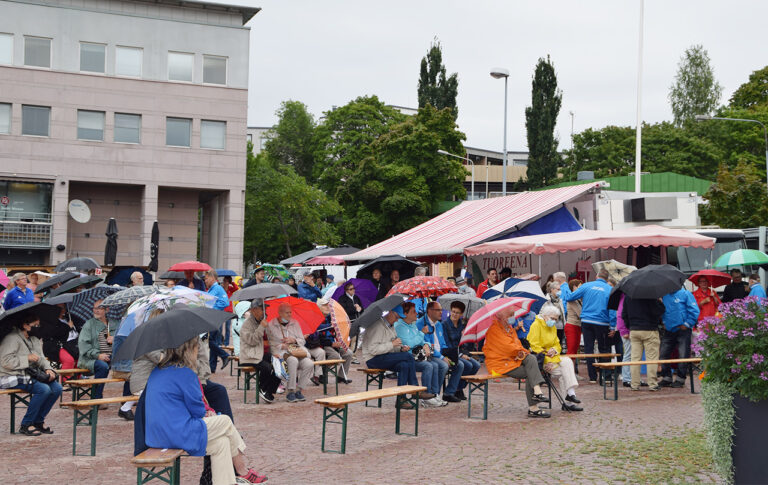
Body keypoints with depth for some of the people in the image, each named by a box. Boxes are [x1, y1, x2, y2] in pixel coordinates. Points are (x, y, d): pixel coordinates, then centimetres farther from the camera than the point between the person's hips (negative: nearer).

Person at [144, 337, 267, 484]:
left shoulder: (157, 371, 14)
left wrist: (205, 412, 11)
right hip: (179, 433, -9)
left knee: (221, 442, 13)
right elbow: (198, 410, -12)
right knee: (226, 422, 7)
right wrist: (205, 413, 13)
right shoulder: (185, 373, -16)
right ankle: (243, 473, 19)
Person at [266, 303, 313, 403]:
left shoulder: (295, 323, 19)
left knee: (309, 364, -27)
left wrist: (293, 340, -4)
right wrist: (282, 346, -15)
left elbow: (302, 340, 16)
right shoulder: (271, 325, 8)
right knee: (293, 360, -38)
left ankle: (298, 390, -14)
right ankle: (290, 392, -29)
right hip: (281, 352, -4)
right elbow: (271, 343, 1)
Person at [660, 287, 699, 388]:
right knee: (663, 354, 4)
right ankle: (666, 378, 15)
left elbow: (694, 311, -7)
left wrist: (687, 324, -9)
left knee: (683, 355, -2)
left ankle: (680, 379, 8)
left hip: (683, 330, -5)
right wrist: (664, 323, 11)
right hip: (669, 330, 5)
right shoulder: (664, 295, 9)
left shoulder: (685, 294, -5)